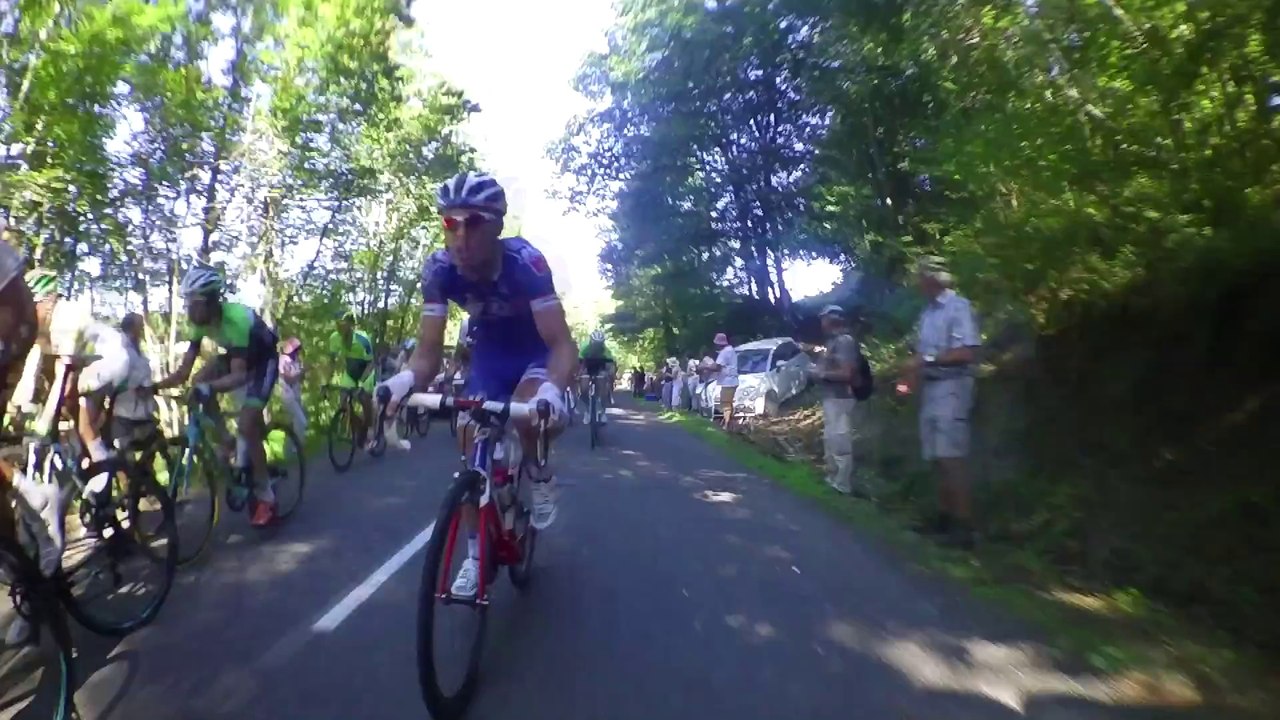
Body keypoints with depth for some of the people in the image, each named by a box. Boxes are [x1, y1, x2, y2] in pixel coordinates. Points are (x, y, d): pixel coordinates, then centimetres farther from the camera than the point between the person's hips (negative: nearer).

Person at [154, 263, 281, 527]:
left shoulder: (237, 318, -35)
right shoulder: (198, 322, -14)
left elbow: (239, 376, -40)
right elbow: (184, 370, -12)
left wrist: (211, 387, -56)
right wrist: (153, 386, -27)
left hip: (263, 360, -7)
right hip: (236, 356, 8)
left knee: (247, 424, -18)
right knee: (200, 381, -17)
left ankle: (266, 497, -7)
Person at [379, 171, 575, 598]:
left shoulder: (525, 261, -34)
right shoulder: (439, 269, -23)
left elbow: (562, 343, -39)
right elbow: (429, 352, -22)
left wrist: (553, 390, -59)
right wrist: (406, 379, -45)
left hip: (535, 351, -3)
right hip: (489, 351, 4)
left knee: (529, 414, -34)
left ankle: (540, 476, 1)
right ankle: (475, 555, 16)